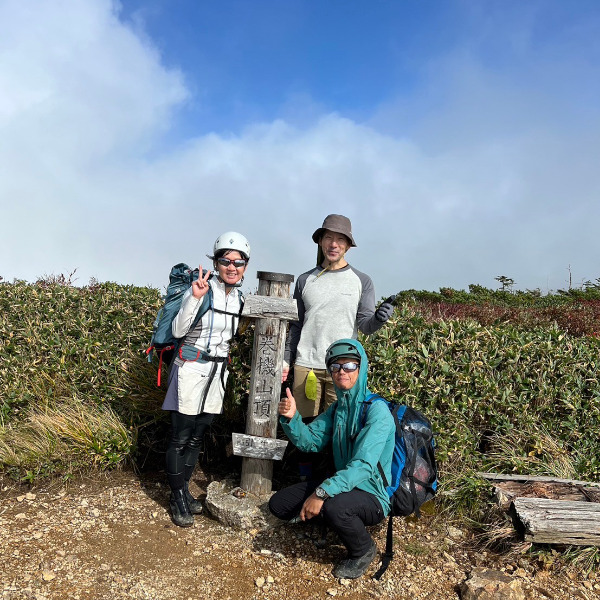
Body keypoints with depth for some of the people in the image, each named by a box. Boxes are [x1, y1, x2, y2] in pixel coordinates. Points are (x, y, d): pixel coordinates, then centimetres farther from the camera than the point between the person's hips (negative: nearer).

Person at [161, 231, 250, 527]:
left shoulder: (240, 298, 6)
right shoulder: (202, 288, -14)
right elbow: (178, 331, -19)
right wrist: (195, 298, -30)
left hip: (217, 372, 6)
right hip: (190, 369, -6)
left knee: (197, 437, 16)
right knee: (180, 438, 3)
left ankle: (184, 490, 32)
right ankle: (177, 496, 20)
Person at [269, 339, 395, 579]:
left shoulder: (377, 411, -22)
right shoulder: (337, 408, 4)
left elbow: (363, 465, -31)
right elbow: (310, 441, 1)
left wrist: (322, 492, -39)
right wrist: (291, 418, -19)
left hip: (372, 495, -6)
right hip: (343, 484, 7)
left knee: (333, 507, -37)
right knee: (278, 504, -2)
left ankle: (364, 550, -6)